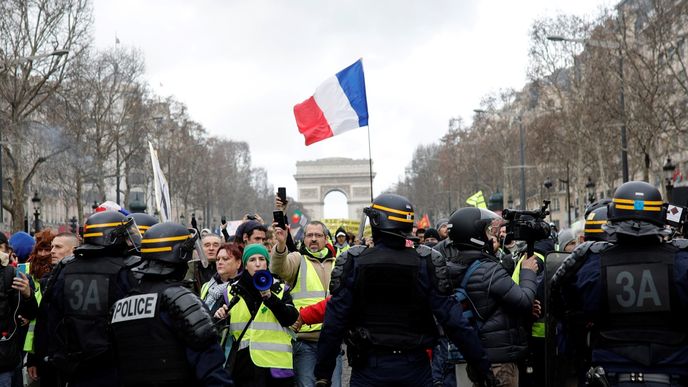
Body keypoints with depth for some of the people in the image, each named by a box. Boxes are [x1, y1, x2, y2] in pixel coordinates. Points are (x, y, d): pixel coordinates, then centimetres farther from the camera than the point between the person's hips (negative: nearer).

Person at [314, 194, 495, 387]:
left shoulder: (353, 262, -7)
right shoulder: (427, 262, -6)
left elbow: (334, 323, -8)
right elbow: (453, 319, -9)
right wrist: (480, 364, -1)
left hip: (369, 367, -1)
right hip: (414, 366, 1)